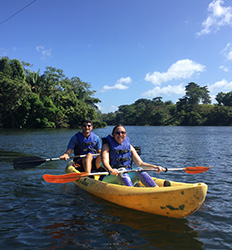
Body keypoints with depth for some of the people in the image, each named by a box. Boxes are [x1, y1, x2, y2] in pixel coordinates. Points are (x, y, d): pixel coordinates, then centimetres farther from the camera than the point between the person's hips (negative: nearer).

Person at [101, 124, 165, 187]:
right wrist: (110, 170, -38)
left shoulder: (129, 146, 15)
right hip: (110, 178, -3)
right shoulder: (107, 146, 4)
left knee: (141, 172, -25)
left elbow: (139, 163, 10)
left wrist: (154, 167, -7)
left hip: (128, 176, 4)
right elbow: (105, 161, -15)